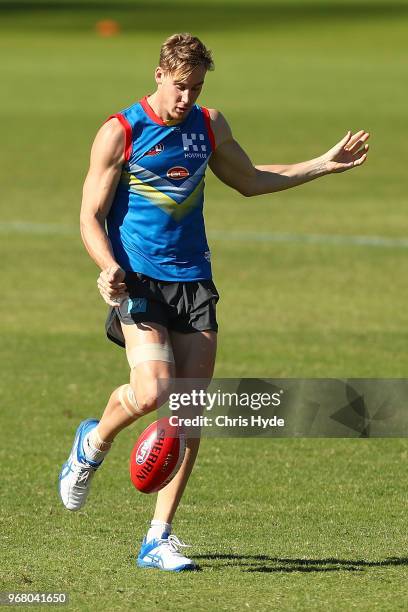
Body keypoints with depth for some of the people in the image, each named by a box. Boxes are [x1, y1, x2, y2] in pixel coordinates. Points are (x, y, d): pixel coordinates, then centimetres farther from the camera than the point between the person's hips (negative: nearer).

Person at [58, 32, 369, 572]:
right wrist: (108, 266, -24)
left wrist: (325, 164, 24)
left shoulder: (210, 126, 12)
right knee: (152, 391, -24)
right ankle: (94, 442, 10)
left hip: (193, 279, 5)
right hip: (137, 279, -5)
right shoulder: (120, 132, -4)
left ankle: (159, 538, 5)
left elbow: (249, 180, 29)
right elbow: (91, 215, -5)